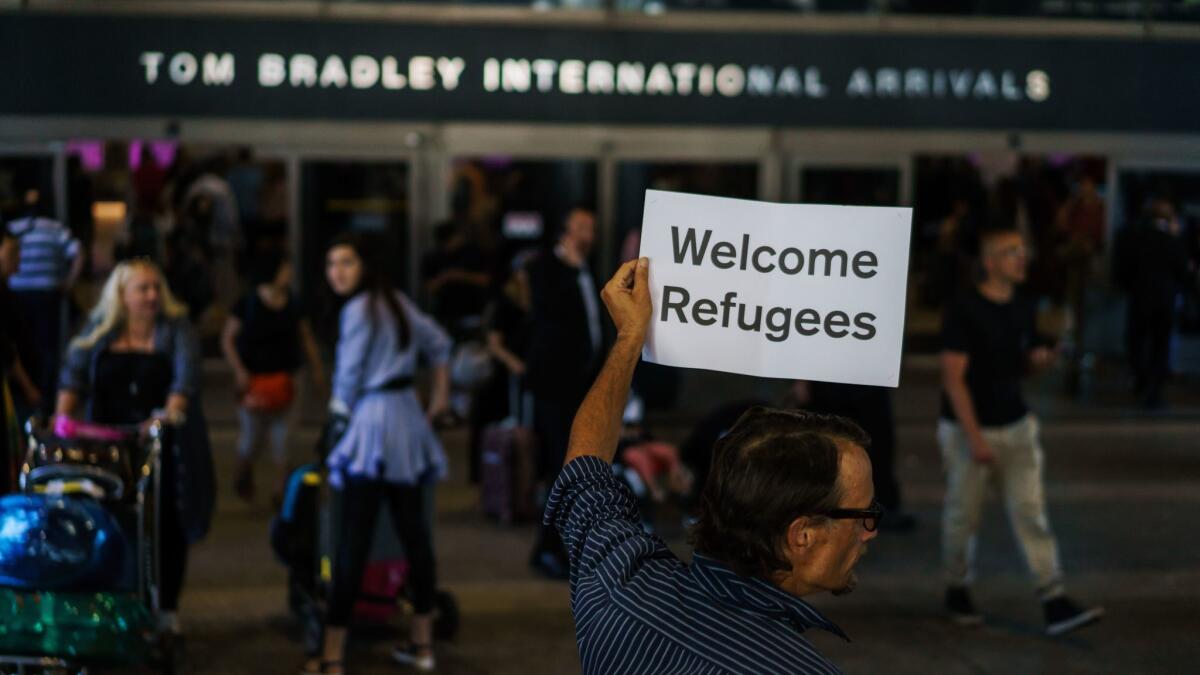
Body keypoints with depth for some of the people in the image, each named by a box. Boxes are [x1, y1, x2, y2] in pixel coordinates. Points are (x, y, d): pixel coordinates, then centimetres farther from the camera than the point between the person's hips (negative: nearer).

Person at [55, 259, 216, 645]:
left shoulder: (175, 329, 0)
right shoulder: (100, 331, 6)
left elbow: (186, 375, -15)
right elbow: (74, 373, -1)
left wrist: (171, 413, -31)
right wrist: (63, 417, -16)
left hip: (163, 446, -1)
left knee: (168, 526, 2)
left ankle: (167, 611, 14)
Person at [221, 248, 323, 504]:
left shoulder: (292, 305, 4)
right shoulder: (247, 305, -8)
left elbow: (306, 337, 13)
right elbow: (227, 339, -5)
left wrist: (317, 367, 7)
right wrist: (239, 371, -13)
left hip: (284, 378, 3)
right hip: (255, 380, -3)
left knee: (283, 435, -1)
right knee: (252, 435, 6)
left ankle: (283, 488, 5)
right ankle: (243, 479, 34)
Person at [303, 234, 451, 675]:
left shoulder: (358, 310, -10)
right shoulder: (395, 301, 13)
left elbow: (348, 380, -7)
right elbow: (439, 343, 23)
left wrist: (340, 411, 10)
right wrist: (441, 396, 25)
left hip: (373, 424, -8)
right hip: (409, 421, 8)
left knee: (352, 543, -5)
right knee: (415, 534, 11)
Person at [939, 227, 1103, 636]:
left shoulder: (1022, 309, 6)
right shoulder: (963, 311, -15)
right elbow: (953, 379, -17)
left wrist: (1039, 358, -5)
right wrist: (976, 438, -21)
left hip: (1015, 426, 5)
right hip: (968, 428, -5)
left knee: (1031, 511, -1)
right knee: (964, 516, 6)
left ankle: (1055, 605, -3)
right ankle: (957, 591, 27)